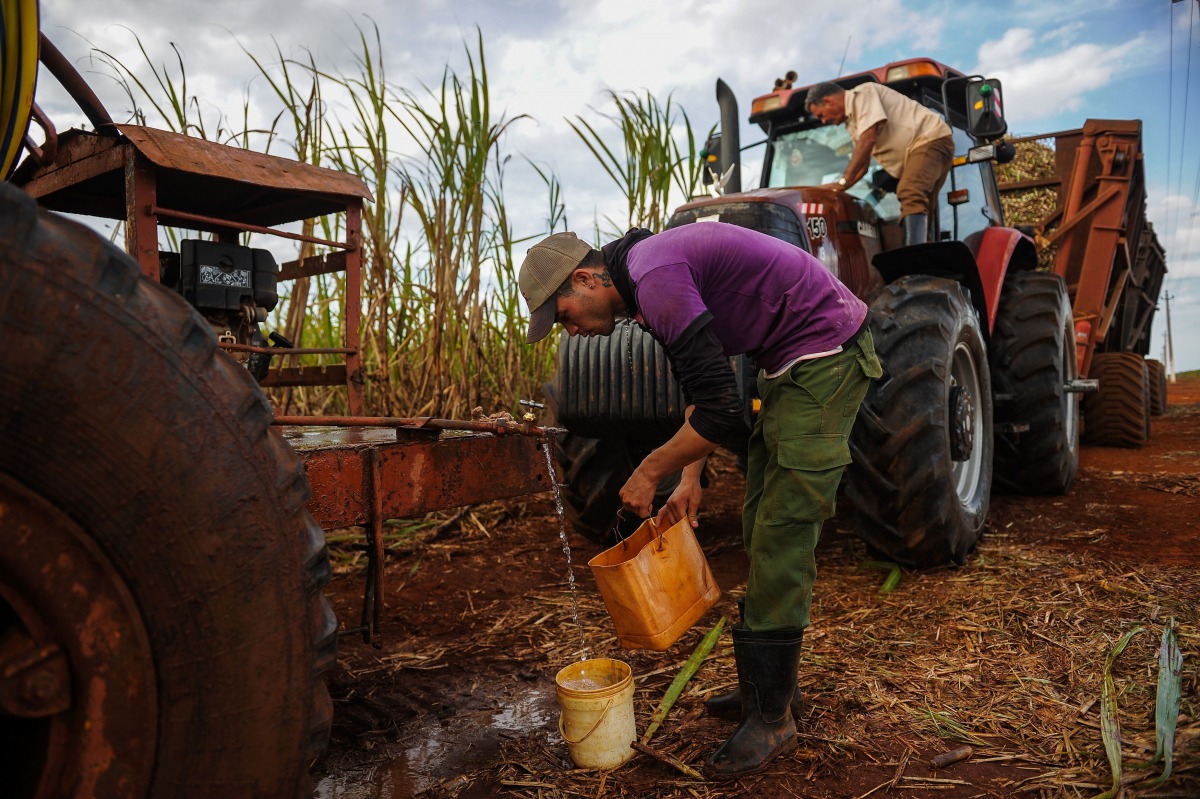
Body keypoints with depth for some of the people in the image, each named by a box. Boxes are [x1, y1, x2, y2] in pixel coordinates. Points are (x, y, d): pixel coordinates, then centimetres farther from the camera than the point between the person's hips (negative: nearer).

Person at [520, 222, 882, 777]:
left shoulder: (657, 280, -23)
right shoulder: (645, 275, 10)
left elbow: (722, 414, -27)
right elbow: (701, 386, 18)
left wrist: (649, 472, -13)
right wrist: (690, 477, 10)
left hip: (824, 356, -10)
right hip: (793, 362, 10)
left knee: (781, 537, -8)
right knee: (762, 528, 13)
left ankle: (771, 717, 6)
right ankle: (767, 684, 26)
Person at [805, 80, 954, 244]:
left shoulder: (861, 93, -8)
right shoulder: (852, 121, 21)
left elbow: (868, 139, -20)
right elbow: (862, 165, 22)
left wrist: (843, 182, -19)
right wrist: (839, 188, 12)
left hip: (930, 138, -11)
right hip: (912, 151, 11)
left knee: (911, 196, -30)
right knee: (919, 206, 6)